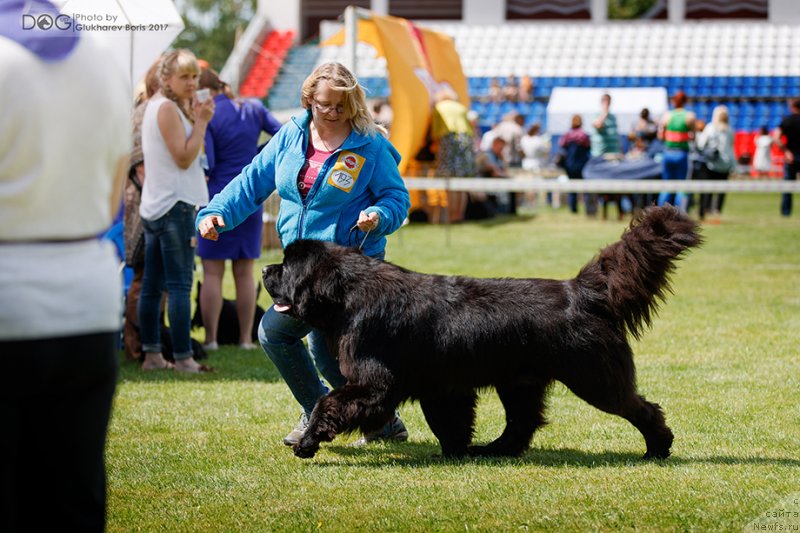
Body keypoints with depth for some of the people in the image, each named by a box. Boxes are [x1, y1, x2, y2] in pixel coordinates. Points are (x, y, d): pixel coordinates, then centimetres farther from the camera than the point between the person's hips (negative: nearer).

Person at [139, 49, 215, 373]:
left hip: (153, 206, 10)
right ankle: (183, 358, -9)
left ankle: (152, 355, 13)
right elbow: (184, 157, -17)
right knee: (180, 285, -9)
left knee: (151, 285, 9)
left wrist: (193, 118, 12)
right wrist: (201, 121, -12)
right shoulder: (168, 107, -13)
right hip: (175, 205, -10)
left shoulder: (153, 106, 17)